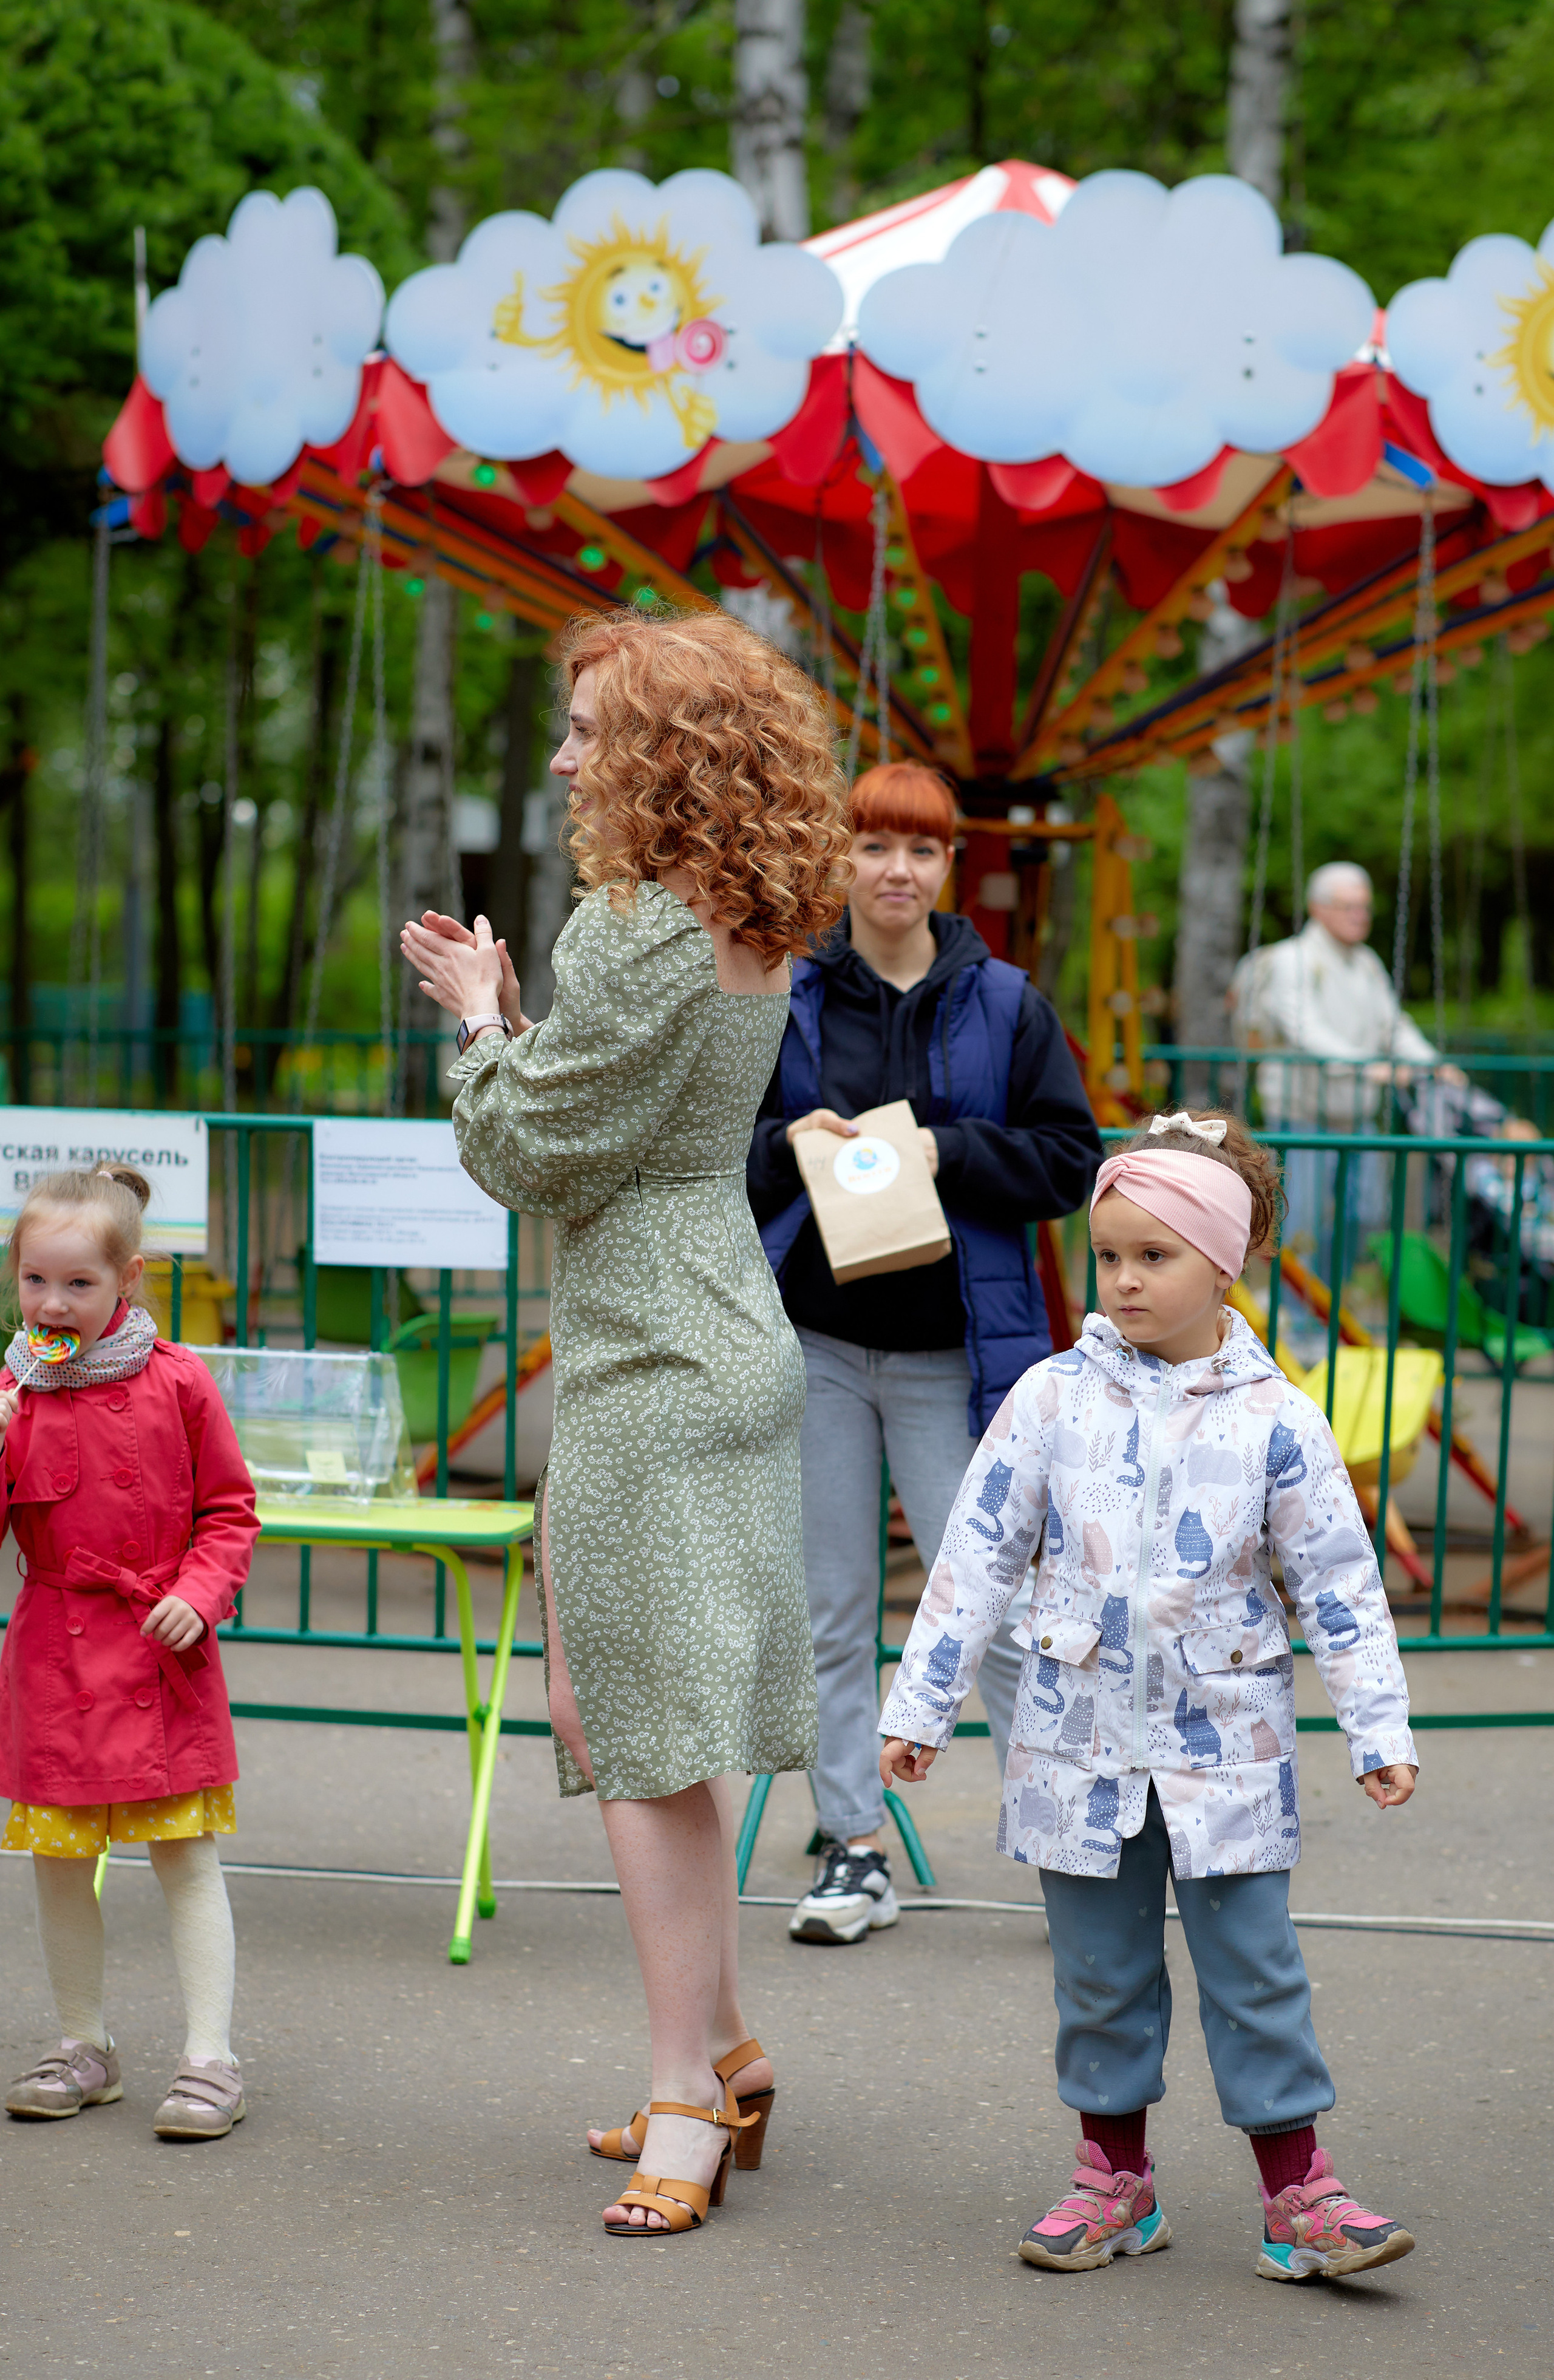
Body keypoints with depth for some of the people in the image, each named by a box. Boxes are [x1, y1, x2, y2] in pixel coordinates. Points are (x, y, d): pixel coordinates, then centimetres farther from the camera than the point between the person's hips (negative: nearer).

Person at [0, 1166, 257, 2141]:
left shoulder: (177, 1382, -4)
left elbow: (228, 1509, 3)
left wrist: (199, 1594, -12)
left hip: (162, 1656, -3)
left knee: (187, 1857, -2)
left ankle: (211, 2057, 1)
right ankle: (86, 2046, 23)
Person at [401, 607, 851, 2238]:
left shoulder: (640, 935, -20)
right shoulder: (748, 931, 11)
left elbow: (531, 1154, -15)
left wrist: (477, 1021, 1)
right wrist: (507, 1016, 9)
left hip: (651, 1366, -10)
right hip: (719, 1347, 10)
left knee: (636, 1732, -4)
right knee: (641, 1721, 17)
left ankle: (692, 2085, 2)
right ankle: (721, 2056, 24)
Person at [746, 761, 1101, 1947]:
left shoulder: (1005, 1004, 2)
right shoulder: (784, 995, 4)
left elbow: (1071, 1158, 1)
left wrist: (947, 1151, -13)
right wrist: (787, 1144, -12)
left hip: (952, 1348, -2)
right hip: (813, 1339, 2)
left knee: (988, 1603, -4)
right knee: (831, 1611, 6)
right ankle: (856, 1852, 15)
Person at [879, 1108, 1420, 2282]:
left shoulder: (1274, 1421, -5)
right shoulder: (1054, 1399, -2)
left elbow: (1340, 1583, 1)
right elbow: (979, 1555, 3)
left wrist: (1380, 1731, -2)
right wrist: (921, 1707, 3)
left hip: (1226, 1752, -2)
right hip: (1081, 1744, 2)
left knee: (1254, 1967, 0)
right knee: (1100, 1972, 9)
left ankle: (1297, 2191, 8)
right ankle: (1115, 2177, 22)